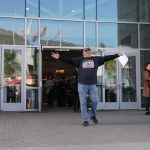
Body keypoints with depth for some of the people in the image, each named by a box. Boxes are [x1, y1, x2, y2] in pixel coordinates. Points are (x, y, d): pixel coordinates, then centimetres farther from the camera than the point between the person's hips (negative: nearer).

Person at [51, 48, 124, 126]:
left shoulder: (96, 59, 10)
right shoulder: (79, 60, 6)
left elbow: (106, 58, 10)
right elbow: (69, 60, 2)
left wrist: (117, 55, 7)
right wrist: (59, 57, -9)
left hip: (93, 84, 1)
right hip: (82, 84, -1)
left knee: (95, 101, 1)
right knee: (83, 103, 1)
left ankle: (93, 115, 28)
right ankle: (85, 120, 10)